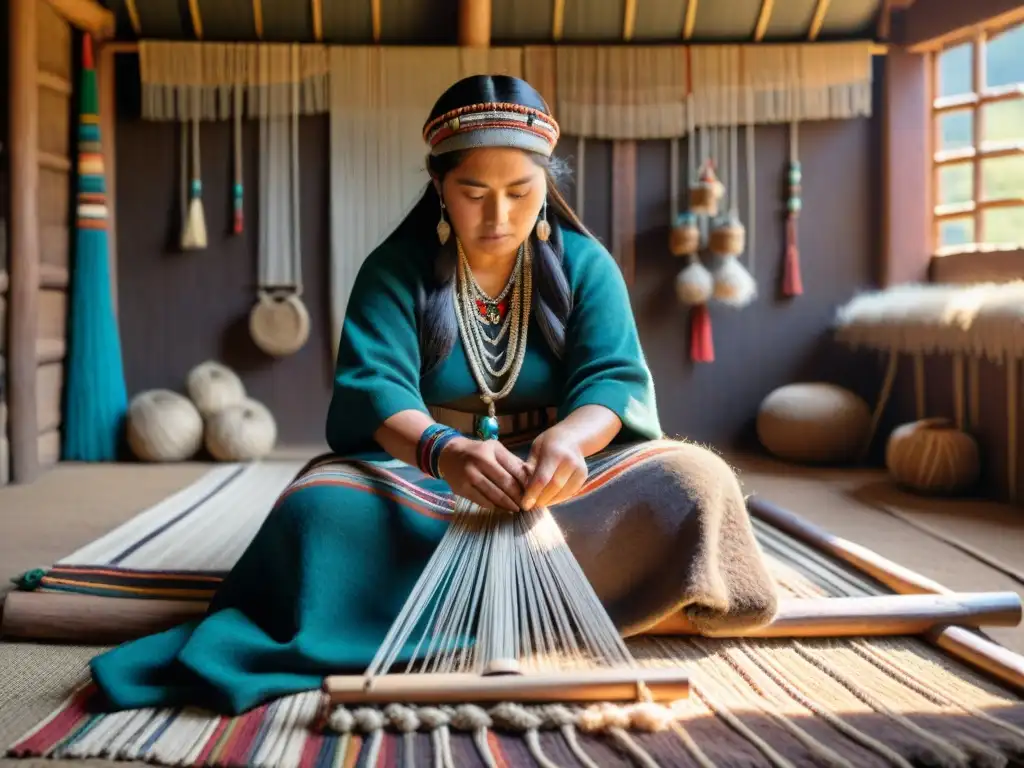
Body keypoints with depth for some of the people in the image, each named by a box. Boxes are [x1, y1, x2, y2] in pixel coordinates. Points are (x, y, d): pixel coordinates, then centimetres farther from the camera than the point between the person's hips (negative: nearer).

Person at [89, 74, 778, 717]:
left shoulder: (585, 265, 2)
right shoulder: (395, 270, -2)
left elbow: (614, 378, -12)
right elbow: (373, 387, -18)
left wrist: (569, 438, -37)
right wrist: (442, 450, -41)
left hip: (561, 471, 2)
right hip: (420, 470, -1)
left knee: (693, 481, -29)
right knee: (325, 505, -33)